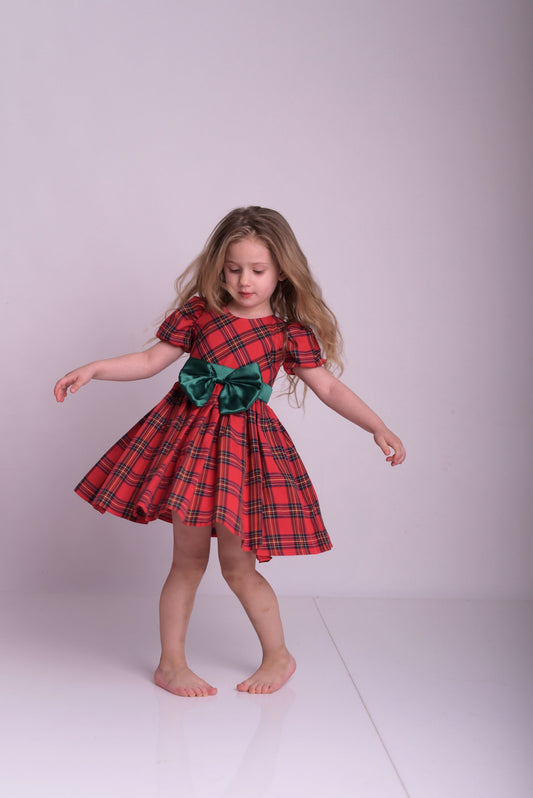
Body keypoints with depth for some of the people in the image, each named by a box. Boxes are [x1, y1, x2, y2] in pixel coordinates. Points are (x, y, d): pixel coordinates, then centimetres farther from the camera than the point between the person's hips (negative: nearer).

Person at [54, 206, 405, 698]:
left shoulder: (290, 333, 0)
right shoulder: (199, 312, 1)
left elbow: (329, 386, 3)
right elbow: (151, 360, 4)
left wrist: (379, 428, -3)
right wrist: (93, 370, -7)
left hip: (246, 443, -1)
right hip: (189, 435, 1)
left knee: (238, 566, 2)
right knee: (189, 559, 5)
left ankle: (278, 655, 25)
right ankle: (171, 663, 21)